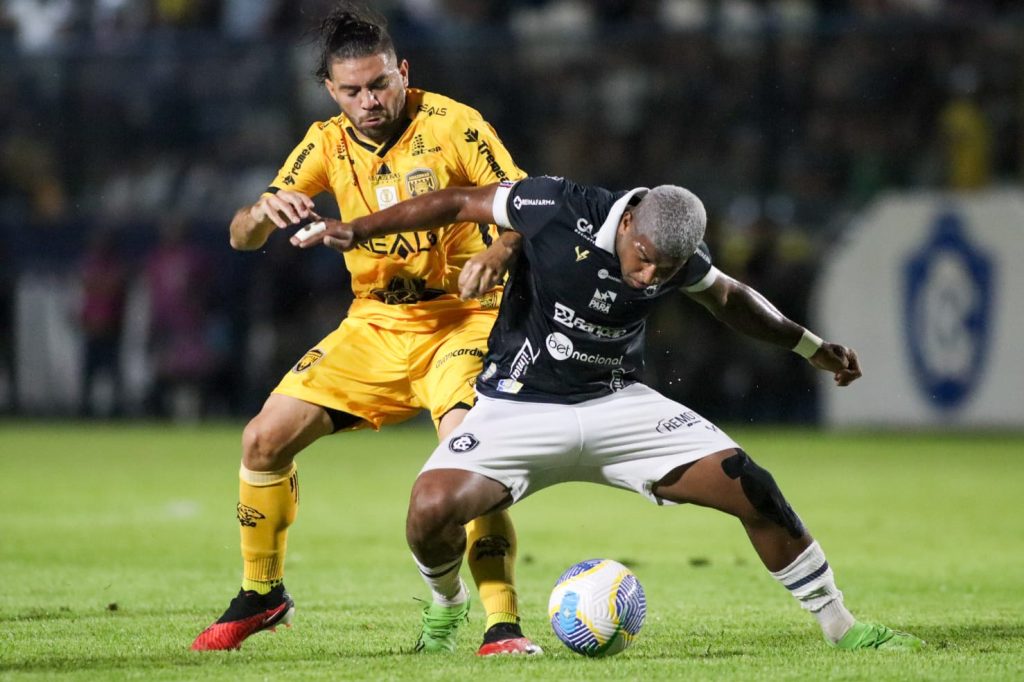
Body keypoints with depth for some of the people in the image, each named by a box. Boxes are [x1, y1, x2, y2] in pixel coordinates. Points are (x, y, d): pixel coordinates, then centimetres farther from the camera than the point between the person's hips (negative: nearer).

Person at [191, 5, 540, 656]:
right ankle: (261, 595, 18)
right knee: (265, 439, -3)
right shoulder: (328, 143, 0)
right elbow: (242, 238, 0)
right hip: (374, 325, 5)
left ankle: (504, 627, -22)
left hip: (460, 320, -5)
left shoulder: (453, 126, -14)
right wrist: (261, 214, -25)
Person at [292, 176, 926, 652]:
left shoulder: (681, 257, -9)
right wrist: (357, 229, -11)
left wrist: (813, 347, 17)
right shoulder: (557, 208, -22)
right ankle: (445, 607, 9)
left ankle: (843, 629, 7)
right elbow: (458, 204, -8)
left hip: (617, 404, 3)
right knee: (433, 510, -27)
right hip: (518, 408, -3)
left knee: (755, 491, -10)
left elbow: (729, 297, 16)